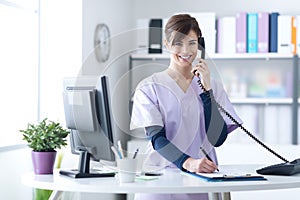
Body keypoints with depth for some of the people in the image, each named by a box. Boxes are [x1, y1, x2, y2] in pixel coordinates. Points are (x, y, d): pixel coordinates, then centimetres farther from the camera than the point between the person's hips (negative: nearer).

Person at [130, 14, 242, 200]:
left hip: (203, 177, 2)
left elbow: (217, 139, 1)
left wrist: (206, 88, -4)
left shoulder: (213, 87, 12)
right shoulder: (149, 88, 3)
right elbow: (156, 138, -8)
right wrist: (188, 162, -24)